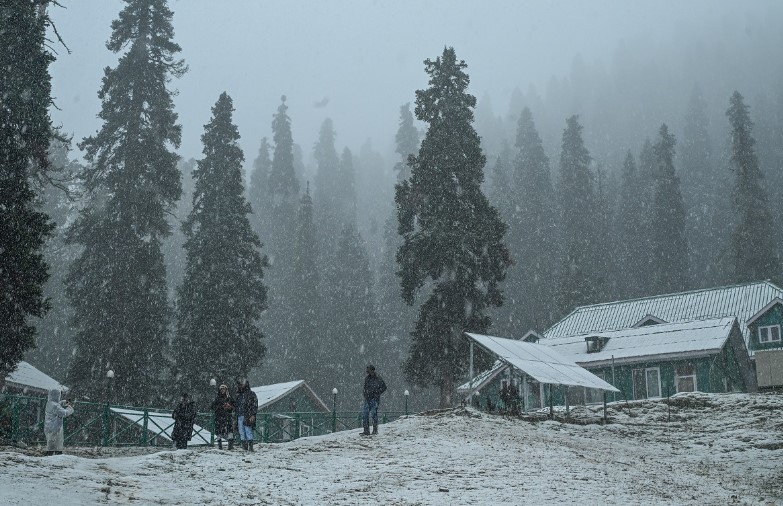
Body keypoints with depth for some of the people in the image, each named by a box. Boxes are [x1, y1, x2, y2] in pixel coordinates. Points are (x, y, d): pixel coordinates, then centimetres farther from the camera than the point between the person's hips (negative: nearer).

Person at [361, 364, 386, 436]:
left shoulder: (378, 378, -4)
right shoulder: (367, 378, 13)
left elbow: (384, 387, 1)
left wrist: (377, 392, -10)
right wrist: (365, 395, 11)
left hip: (375, 399, -5)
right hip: (367, 399, 5)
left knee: (374, 413, -5)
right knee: (365, 414, -1)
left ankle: (375, 430, 6)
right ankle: (366, 431, 4)